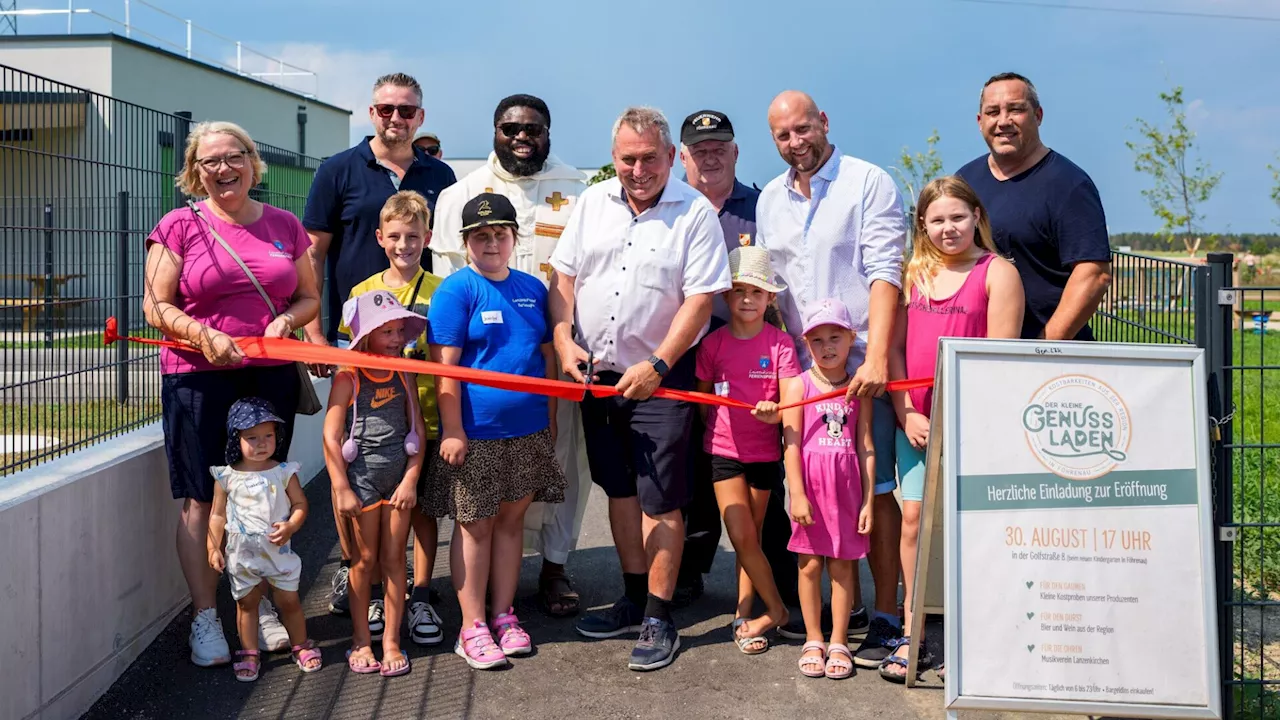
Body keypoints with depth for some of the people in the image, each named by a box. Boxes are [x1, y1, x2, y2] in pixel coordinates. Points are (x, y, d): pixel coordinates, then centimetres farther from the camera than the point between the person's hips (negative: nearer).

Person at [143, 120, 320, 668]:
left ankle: (264, 608, 22)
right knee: (201, 499, 1)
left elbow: (309, 296, 15)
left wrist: (287, 320, -6)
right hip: (198, 377, -3)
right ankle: (204, 619, 12)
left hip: (271, 376, 3)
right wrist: (204, 335, -18)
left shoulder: (284, 226, 10)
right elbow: (156, 306, -2)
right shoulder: (179, 226, 1)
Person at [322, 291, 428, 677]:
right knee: (365, 559, 6)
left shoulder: (404, 377, 5)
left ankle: (391, 641, 15)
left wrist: (410, 479, -4)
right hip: (362, 477, -3)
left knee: (394, 558, 6)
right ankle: (361, 641, 20)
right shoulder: (348, 379, -7)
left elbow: (418, 431, 5)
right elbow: (331, 436, -10)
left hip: (399, 477, 3)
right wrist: (341, 489, -12)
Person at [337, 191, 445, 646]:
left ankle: (421, 598, 19)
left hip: (423, 419, -2)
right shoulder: (362, 292, 6)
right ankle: (376, 596, 21)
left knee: (421, 507, 8)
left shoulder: (439, 291, 0)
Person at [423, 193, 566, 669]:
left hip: (528, 432, 5)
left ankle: (504, 615, 26)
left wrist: (551, 420, 12)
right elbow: (445, 365, -12)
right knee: (475, 525, 6)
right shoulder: (456, 290, -8)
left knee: (511, 520, 13)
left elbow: (548, 357, 13)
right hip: (476, 433, -5)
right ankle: (472, 626, 15)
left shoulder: (532, 289, 7)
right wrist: (452, 430, -16)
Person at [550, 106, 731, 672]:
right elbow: (563, 276, 8)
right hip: (596, 372, 5)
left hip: (659, 377, -5)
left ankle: (659, 619, 10)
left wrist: (656, 366, -19)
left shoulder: (695, 213, -8)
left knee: (660, 499, -1)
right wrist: (564, 340, -6)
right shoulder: (592, 203, 7)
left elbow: (700, 299, -13)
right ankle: (635, 600, 29)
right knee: (619, 488, 15)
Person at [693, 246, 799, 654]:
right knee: (742, 537, -7)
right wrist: (712, 433, -2)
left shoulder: (780, 343, -5)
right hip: (724, 450, 0)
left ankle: (744, 617, 21)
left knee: (752, 537, 9)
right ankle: (776, 609, 10)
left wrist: (774, 412, -29)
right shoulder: (713, 343, -2)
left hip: (765, 452, 0)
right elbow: (701, 399, 8)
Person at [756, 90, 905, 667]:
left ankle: (887, 618, 6)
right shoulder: (770, 199, 14)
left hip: (862, 364, -5)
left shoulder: (870, 183, -4)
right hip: (801, 367, 6)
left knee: (875, 489, -3)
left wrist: (876, 358, -22)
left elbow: (885, 274, -13)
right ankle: (847, 607, 24)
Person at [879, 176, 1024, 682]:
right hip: (915, 420, 4)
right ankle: (912, 631, 11)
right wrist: (907, 413, -1)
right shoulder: (915, 272, 12)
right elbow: (895, 346, 9)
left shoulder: (997, 272, -2)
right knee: (914, 517, 3)